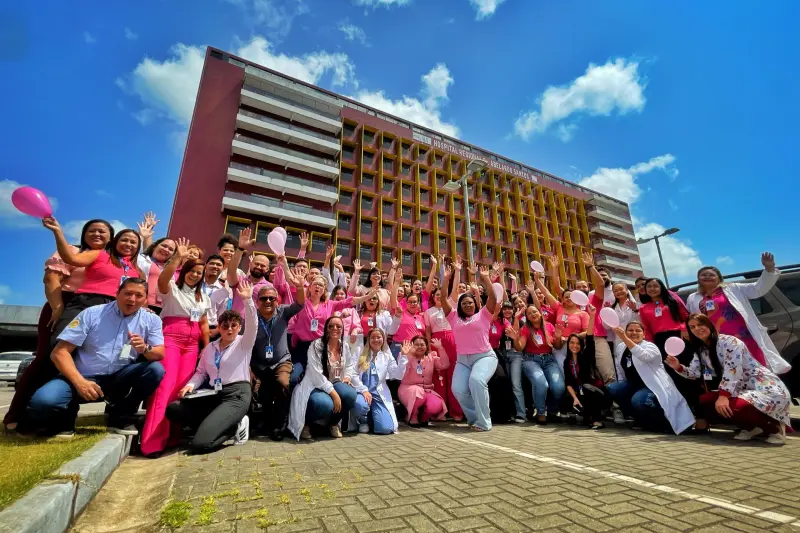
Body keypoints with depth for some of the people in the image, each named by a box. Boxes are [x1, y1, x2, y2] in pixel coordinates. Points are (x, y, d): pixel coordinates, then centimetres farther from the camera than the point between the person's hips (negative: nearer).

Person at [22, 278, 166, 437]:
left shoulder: (151, 320, -1)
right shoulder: (92, 313, -3)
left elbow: (160, 354, -8)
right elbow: (60, 352, -7)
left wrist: (145, 349, -33)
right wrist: (79, 382, -23)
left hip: (119, 379, 1)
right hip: (84, 377, -1)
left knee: (156, 370, -26)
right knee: (43, 401, -31)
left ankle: (121, 416, -2)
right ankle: (65, 417, 8)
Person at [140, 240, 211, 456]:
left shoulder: (203, 297, 18)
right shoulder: (172, 288, 3)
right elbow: (162, 278, -22)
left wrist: (207, 347, 13)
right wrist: (179, 257, -29)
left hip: (192, 342, 5)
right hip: (170, 338, -5)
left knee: (182, 386, 1)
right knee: (166, 384, -14)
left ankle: (173, 434, 10)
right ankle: (152, 440, -11)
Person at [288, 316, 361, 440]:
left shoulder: (345, 346, 5)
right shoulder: (316, 345, -14)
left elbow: (351, 364, 19)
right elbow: (316, 374, -21)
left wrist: (347, 376, -5)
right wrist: (333, 393, -26)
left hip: (335, 386, 5)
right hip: (314, 387, -5)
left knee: (351, 395, -26)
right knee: (326, 404, -36)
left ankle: (333, 423, 5)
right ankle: (305, 422, 0)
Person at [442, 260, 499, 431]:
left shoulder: (483, 315, 6)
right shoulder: (455, 317, 10)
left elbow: (493, 297, -6)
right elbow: (443, 299, 4)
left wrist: (485, 277, -5)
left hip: (485, 356, -3)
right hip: (462, 360, 3)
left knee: (476, 380, -30)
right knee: (458, 390, -15)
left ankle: (484, 422, -12)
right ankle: (474, 417, 13)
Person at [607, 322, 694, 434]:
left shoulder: (650, 346, -14)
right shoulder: (620, 348, 4)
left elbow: (643, 356, -40)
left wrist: (624, 338, -53)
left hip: (654, 386, -7)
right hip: (634, 384, 7)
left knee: (638, 400, -34)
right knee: (611, 389, -16)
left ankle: (663, 420, -2)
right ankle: (641, 419, 4)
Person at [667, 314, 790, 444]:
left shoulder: (729, 342, -16)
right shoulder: (701, 351, 6)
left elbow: (732, 371, -27)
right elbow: (694, 373, 8)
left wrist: (723, 396, -36)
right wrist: (678, 367, -13)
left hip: (767, 388, -8)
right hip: (741, 390, 8)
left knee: (732, 407, -34)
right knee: (705, 400, -11)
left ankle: (775, 427, -4)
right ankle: (751, 426, 5)